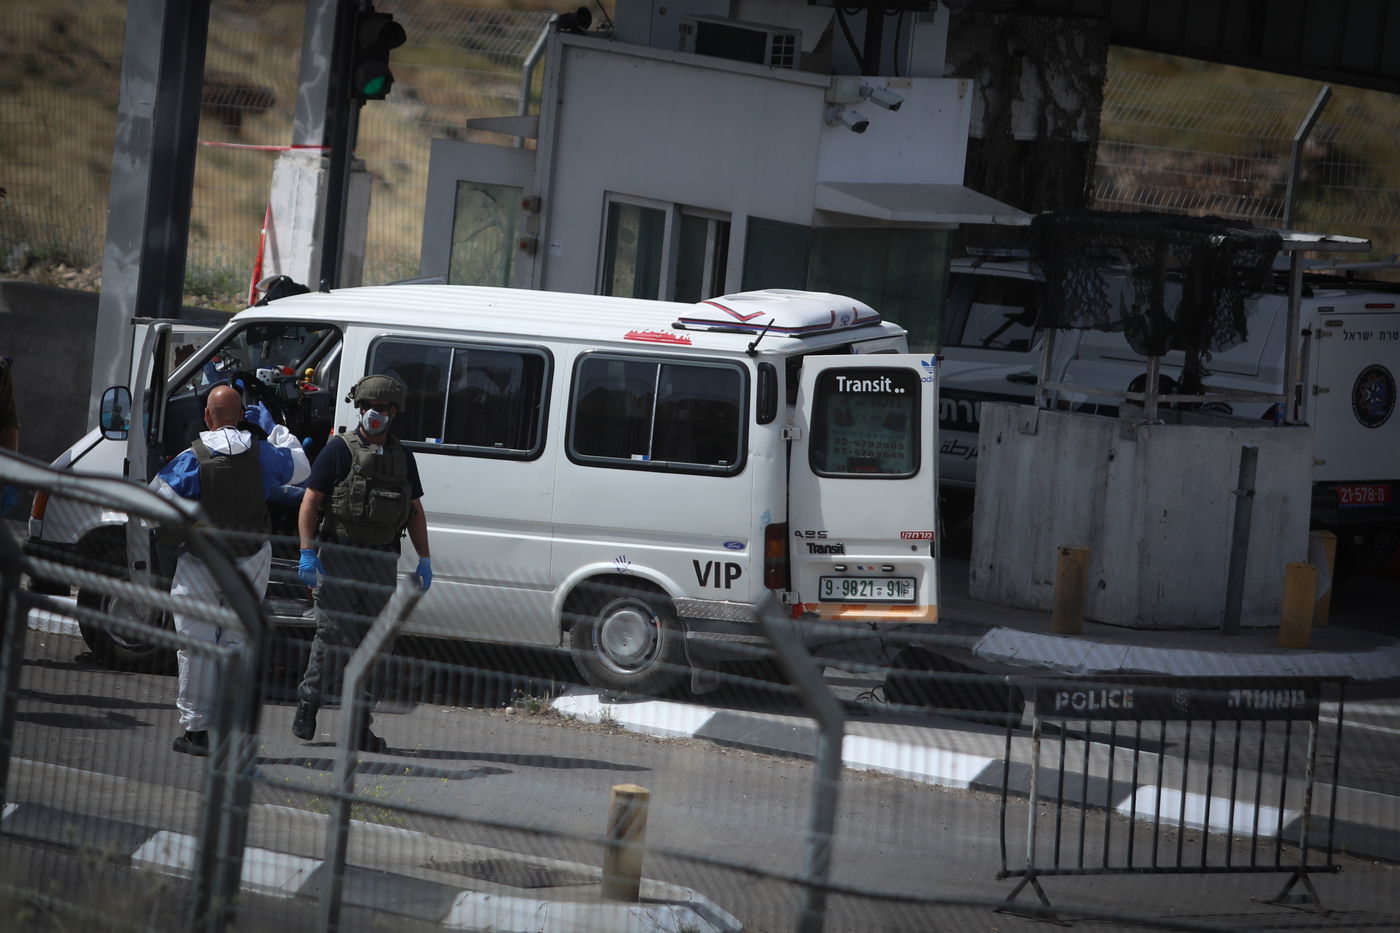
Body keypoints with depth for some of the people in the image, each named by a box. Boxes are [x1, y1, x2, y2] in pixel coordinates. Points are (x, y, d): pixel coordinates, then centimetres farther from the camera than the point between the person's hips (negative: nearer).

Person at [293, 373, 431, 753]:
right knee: (334, 635, -9)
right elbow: (310, 502, -4)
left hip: (382, 560, 5)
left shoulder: (402, 457, 14)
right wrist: (307, 553, -13)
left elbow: (415, 511, 20)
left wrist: (424, 559, 12)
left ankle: (360, 727, 7)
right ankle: (308, 702, 10)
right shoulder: (339, 450, -2)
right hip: (338, 557, -4)